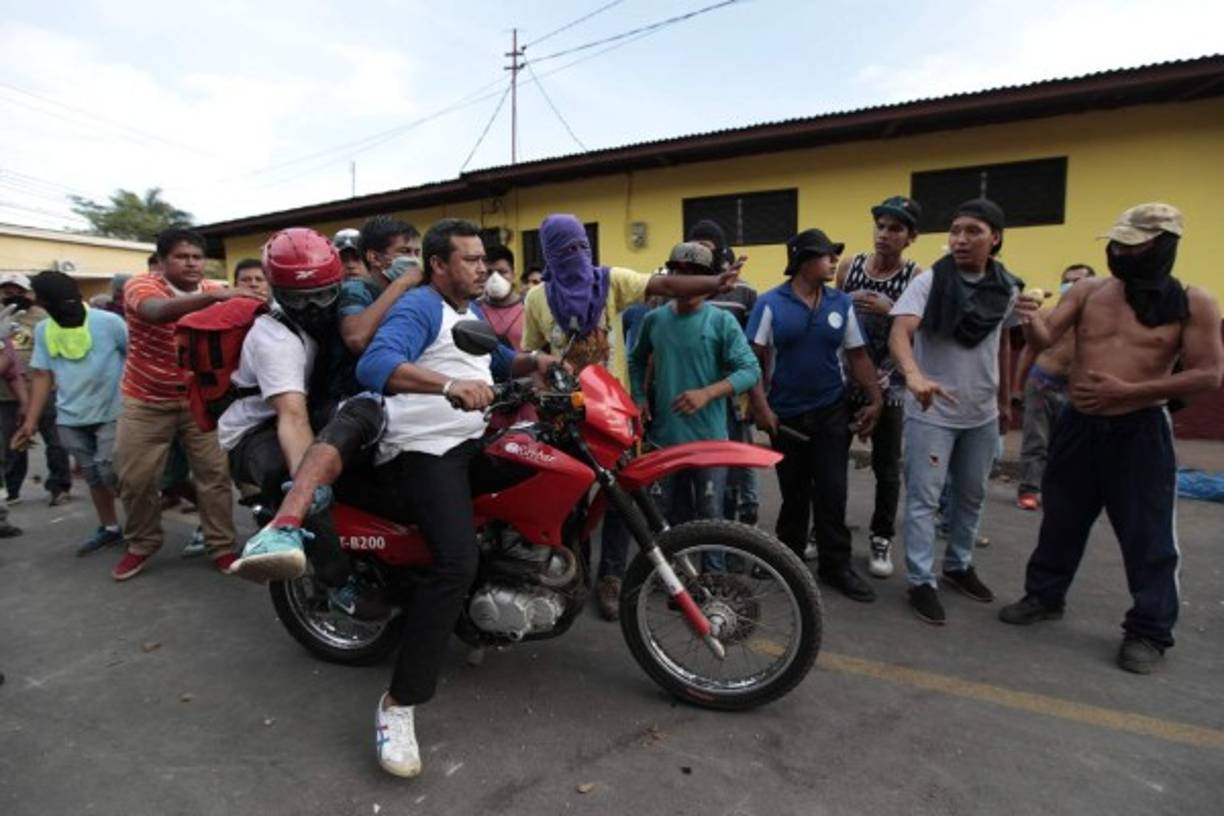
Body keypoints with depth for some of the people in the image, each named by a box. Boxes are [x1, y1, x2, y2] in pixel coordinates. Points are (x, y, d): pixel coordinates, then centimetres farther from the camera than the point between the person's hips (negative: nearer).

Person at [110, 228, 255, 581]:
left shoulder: (217, 292, -1)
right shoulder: (141, 286, -15)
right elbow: (157, 311, -40)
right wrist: (213, 297, -55)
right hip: (147, 402, -1)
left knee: (215, 473, 0)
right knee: (135, 479, 7)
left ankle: (222, 546, 12)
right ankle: (141, 545, 29)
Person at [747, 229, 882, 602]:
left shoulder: (841, 302, 4)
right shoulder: (770, 303, -7)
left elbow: (857, 356, 7)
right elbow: (755, 359, -9)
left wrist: (875, 399, 1)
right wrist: (761, 406, -16)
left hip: (831, 413, 2)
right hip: (786, 415, -2)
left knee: (831, 492, 2)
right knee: (794, 493, 11)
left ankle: (835, 565, 15)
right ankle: (790, 559, 29)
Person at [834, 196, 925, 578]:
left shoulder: (916, 276, -7)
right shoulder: (849, 266, 1)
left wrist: (890, 311, -23)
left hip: (888, 384, -2)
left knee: (887, 468, 8)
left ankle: (881, 539, 25)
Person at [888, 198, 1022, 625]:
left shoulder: (1007, 288, 1)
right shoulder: (928, 282, -14)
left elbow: (1001, 342, 15)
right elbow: (899, 333, -27)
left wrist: (1004, 396, 19)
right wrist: (914, 375, -46)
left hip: (982, 414, 5)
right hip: (932, 412, -5)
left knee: (972, 496, 17)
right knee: (924, 499, -2)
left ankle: (958, 565, 35)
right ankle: (921, 581, 8)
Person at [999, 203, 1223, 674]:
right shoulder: (1088, 290, 2)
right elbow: (1045, 340, -6)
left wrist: (1127, 391, -18)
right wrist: (1031, 321, -29)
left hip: (1141, 431, -3)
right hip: (1077, 425, 3)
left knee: (1147, 535, 5)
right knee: (1061, 520, 16)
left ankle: (1149, 631, 22)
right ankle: (1044, 596, 34)